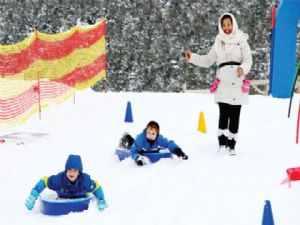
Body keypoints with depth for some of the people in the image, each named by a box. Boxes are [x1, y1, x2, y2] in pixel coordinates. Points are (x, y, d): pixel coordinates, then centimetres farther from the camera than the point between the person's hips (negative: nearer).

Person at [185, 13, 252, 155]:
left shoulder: (241, 40, 6)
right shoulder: (218, 43, 15)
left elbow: (248, 59, 0)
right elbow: (208, 61, 19)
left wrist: (243, 69, -20)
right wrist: (192, 58, 7)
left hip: (237, 84, -1)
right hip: (223, 83, 1)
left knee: (235, 115, 1)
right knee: (224, 114, -10)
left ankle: (232, 145, 8)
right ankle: (222, 143, -5)